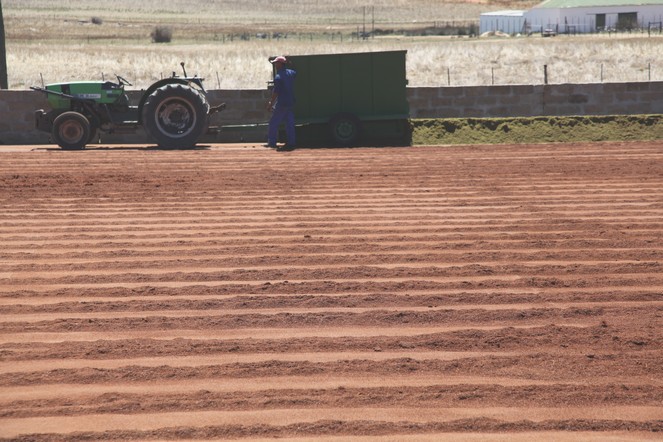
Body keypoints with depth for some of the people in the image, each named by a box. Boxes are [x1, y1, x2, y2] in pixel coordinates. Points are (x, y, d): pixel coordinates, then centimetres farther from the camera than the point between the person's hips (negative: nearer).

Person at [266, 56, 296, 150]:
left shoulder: (278, 77, -17)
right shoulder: (291, 73, 6)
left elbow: (276, 92, -17)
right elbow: (297, 73, 32)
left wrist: (271, 103, -10)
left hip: (282, 103, -7)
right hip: (291, 103, 7)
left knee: (274, 123, 3)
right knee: (290, 123, 9)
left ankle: (272, 142, 4)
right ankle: (291, 142, 9)